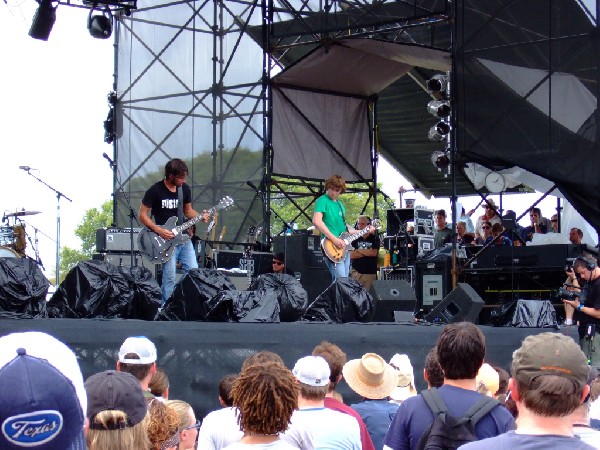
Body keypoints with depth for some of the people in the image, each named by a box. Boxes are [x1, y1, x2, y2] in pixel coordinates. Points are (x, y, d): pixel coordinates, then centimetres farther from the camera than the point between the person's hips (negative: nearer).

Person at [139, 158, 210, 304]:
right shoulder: (155, 190, -12)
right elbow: (142, 215, -6)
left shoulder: (185, 189, 5)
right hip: (166, 239, -5)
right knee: (169, 277, -7)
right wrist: (159, 231, -16)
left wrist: (200, 216, -3)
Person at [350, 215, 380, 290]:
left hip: (370, 273, -1)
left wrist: (358, 251, 0)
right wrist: (367, 253, -6)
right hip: (356, 272, 1)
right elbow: (351, 255, -2)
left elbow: (374, 253, -7)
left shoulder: (374, 238, 7)